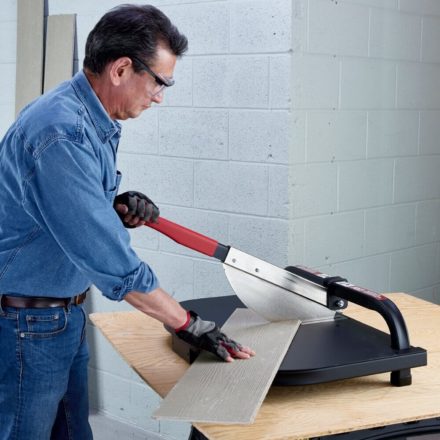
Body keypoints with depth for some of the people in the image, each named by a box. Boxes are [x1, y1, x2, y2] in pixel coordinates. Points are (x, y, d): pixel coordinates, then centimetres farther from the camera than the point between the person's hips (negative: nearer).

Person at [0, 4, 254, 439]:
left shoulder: (94, 122, 6)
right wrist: (190, 325, -20)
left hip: (63, 312, 9)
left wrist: (117, 210, -3)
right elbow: (111, 261, -28)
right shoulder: (62, 133, -26)